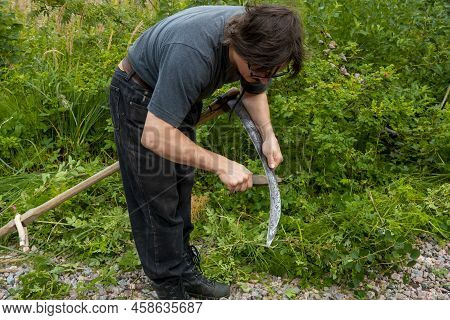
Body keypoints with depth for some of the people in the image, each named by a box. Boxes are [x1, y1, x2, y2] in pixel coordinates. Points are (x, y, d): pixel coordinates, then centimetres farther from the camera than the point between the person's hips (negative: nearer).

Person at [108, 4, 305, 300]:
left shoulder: (257, 37, -18)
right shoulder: (192, 53, -42)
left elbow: (254, 91, 3)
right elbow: (154, 136, -40)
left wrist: (268, 134, -14)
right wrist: (221, 165, -38)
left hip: (179, 94, 8)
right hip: (139, 97, -7)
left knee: (182, 187, 15)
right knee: (157, 199, -2)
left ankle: (184, 268, 32)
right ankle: (170, 287, 17)